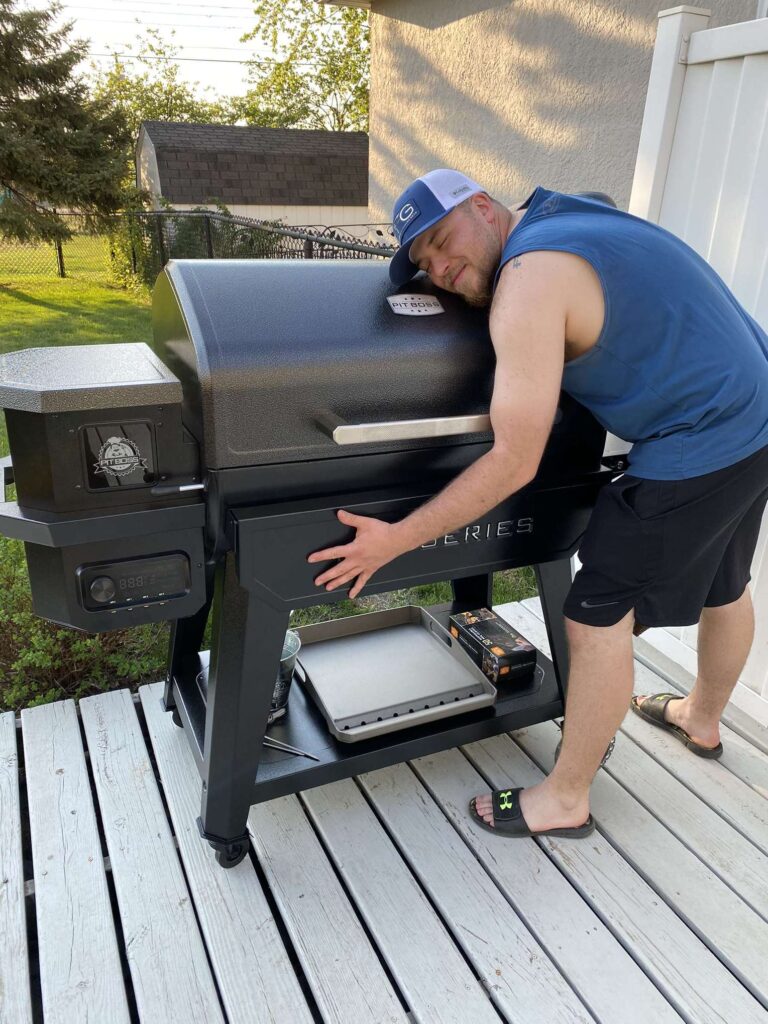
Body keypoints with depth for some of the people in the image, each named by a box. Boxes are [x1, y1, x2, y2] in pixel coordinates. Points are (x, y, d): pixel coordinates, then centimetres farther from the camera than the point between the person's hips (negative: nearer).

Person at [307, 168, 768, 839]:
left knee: (598, 616, -1)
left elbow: (514, 462, -25)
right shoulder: (563, 213, 7)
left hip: (697, 446, -10)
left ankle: (566, 801, 17)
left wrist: (394, 540, -21)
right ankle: (702, 720, 53)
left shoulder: (529, 279, -22)